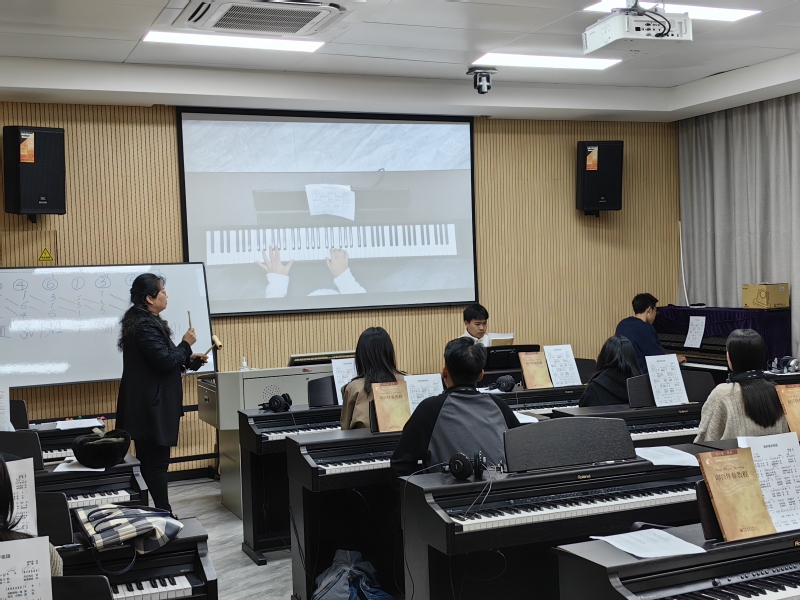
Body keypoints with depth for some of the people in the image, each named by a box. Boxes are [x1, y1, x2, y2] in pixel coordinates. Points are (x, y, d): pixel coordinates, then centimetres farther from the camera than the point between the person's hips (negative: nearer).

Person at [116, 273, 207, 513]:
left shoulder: (143, 322, 14)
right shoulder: (146, 326, -19)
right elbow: (165, 362, -22)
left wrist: (188, 359, 15)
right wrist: (186, 344, -8)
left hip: (146, 404, 11)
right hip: (151, 405, -11)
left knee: (150, 461, 13)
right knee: (157, 461, -4)